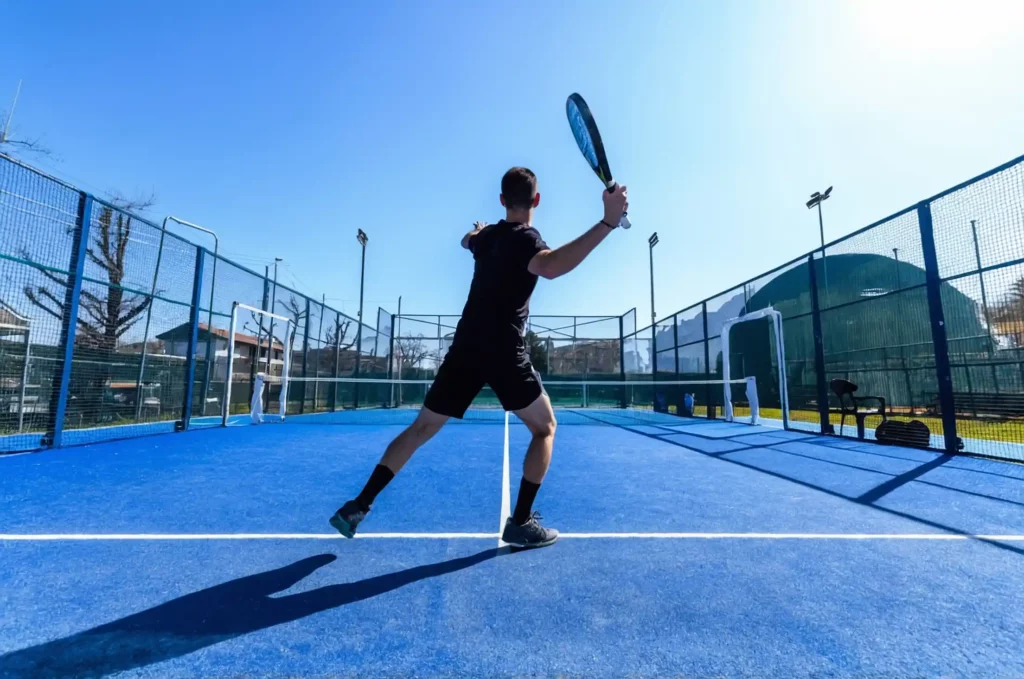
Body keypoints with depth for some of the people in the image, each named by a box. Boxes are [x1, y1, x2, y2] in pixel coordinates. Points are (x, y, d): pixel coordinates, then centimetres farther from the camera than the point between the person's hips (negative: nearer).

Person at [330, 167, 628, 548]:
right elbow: (550, 266, -32)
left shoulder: (487, 234, 14)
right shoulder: (524, 238, -7)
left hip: (465, 348, 6)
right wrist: (607, 222, -34)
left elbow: (467, 240, 41)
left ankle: (357, 507, 16)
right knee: (545, 428, 12)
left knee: (422, 428, 14)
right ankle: (520, 522, 9)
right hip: (505, 352, -6)